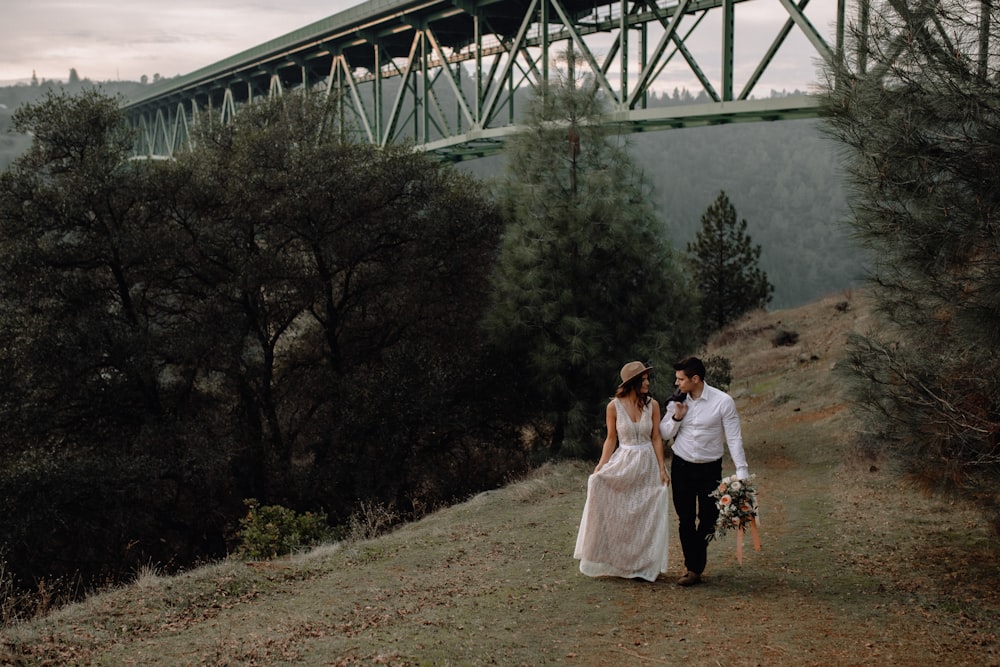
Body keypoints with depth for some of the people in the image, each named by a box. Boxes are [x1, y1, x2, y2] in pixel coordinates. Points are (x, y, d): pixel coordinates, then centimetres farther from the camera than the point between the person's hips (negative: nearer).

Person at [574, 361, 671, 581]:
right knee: (618, 515, -1)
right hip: (623, 463, -1)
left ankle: (644, 565, 14)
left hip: (648, 465, 1)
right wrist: (601, 465, -9)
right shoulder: (614, 406, -5)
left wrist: (662, 468, -4)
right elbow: (611, 439, 1)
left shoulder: (652, 405, -1)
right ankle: (617, 561, 12)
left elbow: (656, 438, 1)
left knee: (647, 516, 4)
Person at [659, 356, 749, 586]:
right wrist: (676, 418, -13)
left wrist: (742, 471, -17)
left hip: (710, 469, -2)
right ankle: (693, 568, 9)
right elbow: (664, 435, 7)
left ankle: (694, 566, 24)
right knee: (686, 521, 1)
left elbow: (734, 438, -10)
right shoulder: (677, 402, -1)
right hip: (681, 467, 2)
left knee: (708, 520, 5)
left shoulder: (723, 401, -11)